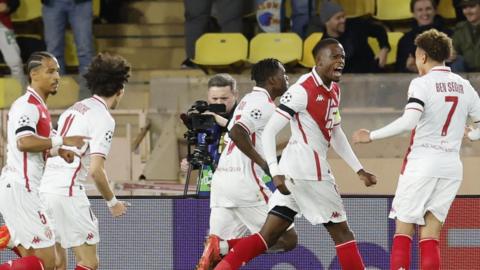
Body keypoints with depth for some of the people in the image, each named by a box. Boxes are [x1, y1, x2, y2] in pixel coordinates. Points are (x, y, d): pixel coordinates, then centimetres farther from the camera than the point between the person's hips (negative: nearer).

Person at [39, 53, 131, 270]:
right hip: (69, 191, -9)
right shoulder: (103, 119, -8)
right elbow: (96, 170, -14)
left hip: (45, 187, 9)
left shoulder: (74, 109, 19)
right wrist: (112, 203, -1)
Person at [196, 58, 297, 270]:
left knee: (218, 248, 6)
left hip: (221, 179, 9)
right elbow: (237, 132, -21)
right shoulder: (264, 104, -7)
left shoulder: (249, 100, 21)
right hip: (244, 181, -9)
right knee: (287, 238, -4)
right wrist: (264, 163, -17)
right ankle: (221, 248, -18)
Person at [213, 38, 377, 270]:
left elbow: (336, 135, 28)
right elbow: (269, 131, -16)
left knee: (269, 235, 5)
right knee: (341, 231, 0)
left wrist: (359, 170, 26)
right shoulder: (303, 90, -13)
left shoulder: (333, 90, 15)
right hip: (309, 172, -9)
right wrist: (275, 173, -24)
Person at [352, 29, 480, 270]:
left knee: (403, 230, 2)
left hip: (422, 162, -5)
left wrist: (371, 136, -17)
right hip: (451, 165, 5)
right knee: (430, 234, 6)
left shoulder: (422, 84, -9)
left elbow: (408, 122, -23)